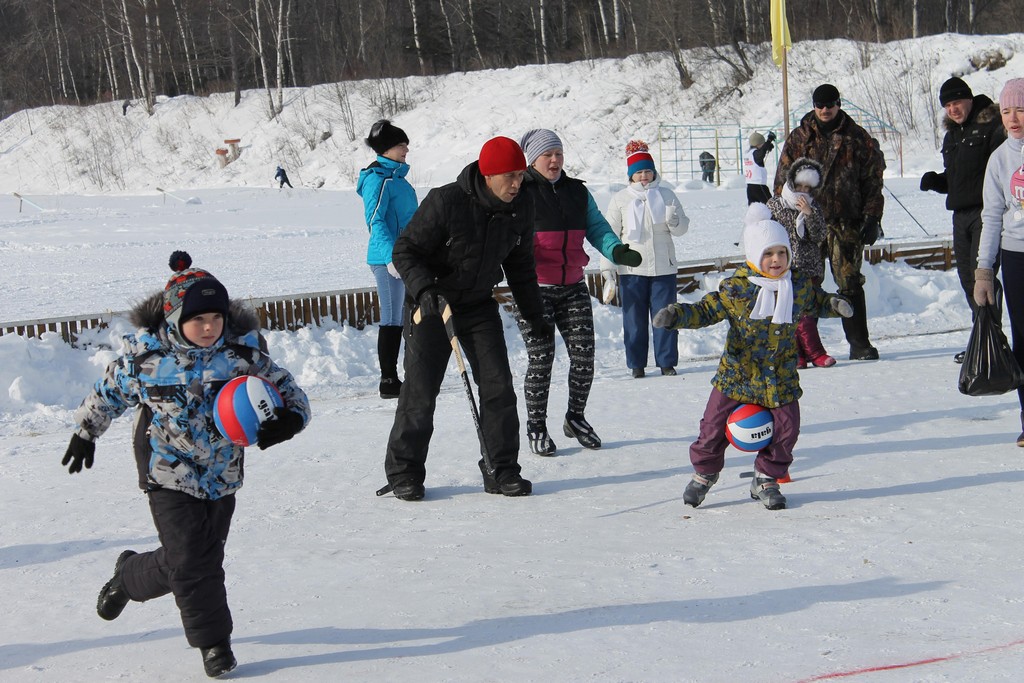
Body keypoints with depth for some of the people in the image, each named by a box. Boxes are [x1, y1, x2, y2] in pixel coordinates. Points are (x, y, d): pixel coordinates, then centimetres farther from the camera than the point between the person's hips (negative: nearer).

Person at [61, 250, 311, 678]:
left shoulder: (243, 351, -10)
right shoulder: (145, 354, -12)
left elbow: (286, 389, -3)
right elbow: (110, 391, 6)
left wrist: (289, 419, -25)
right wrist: (86, 431, 17)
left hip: (223, 476, 3)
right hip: (169, 476, -3)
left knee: (207, 559, 10)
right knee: (187, 561, -8)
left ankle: (128, 577, 36)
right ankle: (213, 641, 11)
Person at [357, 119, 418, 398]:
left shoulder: (396, 175, 17)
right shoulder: (378, 178, -12)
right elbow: (376, 221, -19)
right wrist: (391, 255, -29)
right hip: (387, 259, -9)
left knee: (402, 319, 13)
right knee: (392, 320, -6)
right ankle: (388, 381, -1)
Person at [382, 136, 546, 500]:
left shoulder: (520, 211, -4)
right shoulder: (445, 202, -22)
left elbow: (520, 265, 12)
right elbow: (405, 250, -17)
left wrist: (535, 314, 13)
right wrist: (423, 288, -33)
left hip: (479, 306, 5)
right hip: (430, 305, -5)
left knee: (498, 387, -3)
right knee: (421, 390, -4)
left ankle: (501, 470, 7)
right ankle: (404, 471, 10)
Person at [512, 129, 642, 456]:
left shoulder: (578, 192, 10)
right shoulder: (520, 193, -5)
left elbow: (597, 228, 7)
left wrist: (616, 250, -12)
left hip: (573, 288, 5)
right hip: (534, 290, -5)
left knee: (584, 355, 2)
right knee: (541, 358, -4)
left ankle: (576, 418, 23)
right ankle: (536, 427, 13)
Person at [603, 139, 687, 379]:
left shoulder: (666, 195, 6)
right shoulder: (620, 199, 2)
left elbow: (682, 229, 9)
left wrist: (675, 221, -14)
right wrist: (608, 265, -2)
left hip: (664, 267, 1)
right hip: (631, 269, -1)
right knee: (634, 318, 3)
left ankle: (667, 361, 12)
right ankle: (636, 363, 12)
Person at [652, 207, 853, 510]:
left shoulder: (799, 285, 1)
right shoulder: (736, 288, -11)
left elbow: (815, 303, 22)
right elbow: (706, 310, -6)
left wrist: (833, 305, 3)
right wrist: (676, 315, -20)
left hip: (781, 377, 2)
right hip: (737, 374, -2)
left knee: (786, 428, -1)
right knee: (715, 425, 1)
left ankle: (766, 479, 19)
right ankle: (704, 471, 26)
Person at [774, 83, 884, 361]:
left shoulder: (857, 138, 8)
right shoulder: (799, 138, 10)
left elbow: (873, 181, 8)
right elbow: (783, 180, 10)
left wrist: (872, 218, 0)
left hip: (846, 222, -1)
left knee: (851, 283, -3)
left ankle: (859, 343, 3)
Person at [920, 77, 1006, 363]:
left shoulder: (992, 127, -7)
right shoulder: (951, 135, 19)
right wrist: (935, 181, 5)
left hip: (986, 212, -8)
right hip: (961, 215, 8)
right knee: (968, 278, 10)